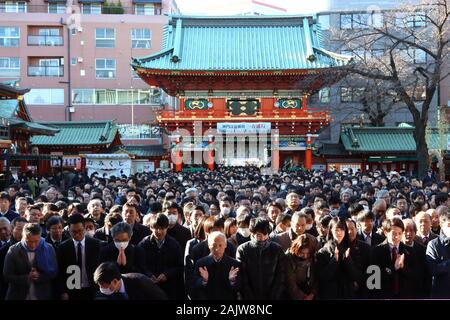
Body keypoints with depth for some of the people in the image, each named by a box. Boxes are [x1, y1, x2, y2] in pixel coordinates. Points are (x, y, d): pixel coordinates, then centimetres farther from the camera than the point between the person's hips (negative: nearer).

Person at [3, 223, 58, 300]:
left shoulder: (48, 249, -5)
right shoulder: (13, 250, -6)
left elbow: (54, 273, -3)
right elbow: (7, 276, -7)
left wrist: (39, 276, -21)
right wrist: (27, 278, -21)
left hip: (43, 296, 1)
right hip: (18, 296, 0)